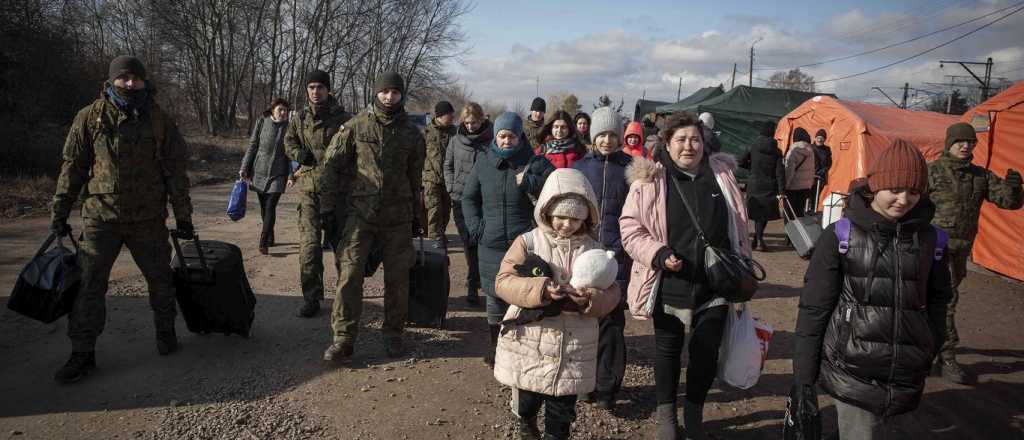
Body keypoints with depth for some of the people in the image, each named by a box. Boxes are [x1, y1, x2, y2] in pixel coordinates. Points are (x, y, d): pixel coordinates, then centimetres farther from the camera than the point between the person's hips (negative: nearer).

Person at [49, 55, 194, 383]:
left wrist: (183, 217, 3)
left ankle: (165, 332, 32)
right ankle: (83, 353, 10)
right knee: (88, 284, -1)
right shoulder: (90, 118, -1)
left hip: (148, 219, 1)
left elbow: (176, 172, 3)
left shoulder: (160, 121, 0)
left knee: (160, 279, 11)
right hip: (101, 217, 0)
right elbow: (72, 167, 4)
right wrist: (59, 212, 4)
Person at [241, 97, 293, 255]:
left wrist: (291, 174, -7)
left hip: (278, 173, -2)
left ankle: (264, 243, -7)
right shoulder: (261, 123, 1)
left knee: (270, 207, -10)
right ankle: (270, 238, 27)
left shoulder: (288, 127, -2)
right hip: (259, 171, 2)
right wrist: (244, 168, 2)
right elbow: (252, 146, 5)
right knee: (264, 207, 11)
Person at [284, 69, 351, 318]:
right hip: (308, 188, 3)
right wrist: (299, 153, 1)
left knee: (341, 242, 8)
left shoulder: (343, 119, -2)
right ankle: (311, 298, 7)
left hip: (337, 188, -2)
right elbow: (288, 141, 22)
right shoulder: (299, 119, 9)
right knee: (309, 244, -2)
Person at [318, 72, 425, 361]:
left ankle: (393, 334, 22)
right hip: (361, 213, -2)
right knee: (349, 274, -7)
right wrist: (328, 206, -1)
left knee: (397, 278, 7)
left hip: (398, 217, 2)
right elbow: (333, 166, 3)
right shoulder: (357, 126, 0)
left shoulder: (411, 132, 7)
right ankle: (343, 338, 2)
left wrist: (416, 215, 14)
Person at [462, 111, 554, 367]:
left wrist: (528, 181, -21)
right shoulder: (483, 164, 8)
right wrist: (476, 226, 5)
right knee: (494, 294, 9)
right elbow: (468, 197, 17)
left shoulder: (534, 163, -1)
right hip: (490, 244, 3)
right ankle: (496, 346, 25)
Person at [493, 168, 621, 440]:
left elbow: (611, 292, 0)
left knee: (562, 412, 10)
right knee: (527, 401, 18)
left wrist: (590, 300, -22)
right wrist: (540, 290, -28)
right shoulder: (528, 242, -6)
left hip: (574, 347, 1)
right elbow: (503, 282, -13)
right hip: (529, 341, -1)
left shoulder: (593, 250, 1)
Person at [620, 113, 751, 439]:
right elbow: (630, 226, -5)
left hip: (714, 285, 3)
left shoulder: (721, 175, 4)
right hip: (670, 285, -2)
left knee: (706, 351, 10)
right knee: (668, 349, 13)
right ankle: (666, 413, 34)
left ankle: (694, 413, 32)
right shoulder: (650, 180, -7)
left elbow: (737, 228, 12)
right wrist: (658, 254, -19)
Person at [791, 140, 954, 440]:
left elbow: (937, 301, 14)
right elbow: (813, 310, -7)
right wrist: (802, 379, -7)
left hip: (905, 379, 4)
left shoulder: (931, 240, 2)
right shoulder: (840, 236, -8)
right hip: (852, 373, -4)